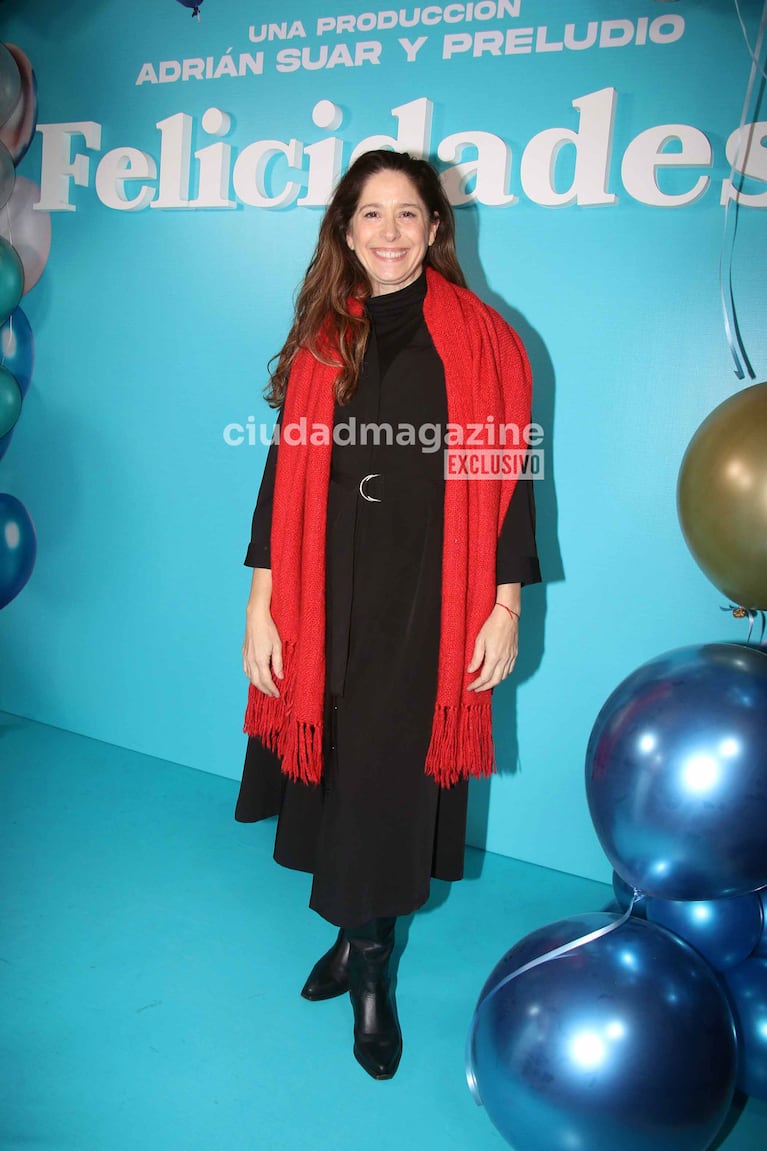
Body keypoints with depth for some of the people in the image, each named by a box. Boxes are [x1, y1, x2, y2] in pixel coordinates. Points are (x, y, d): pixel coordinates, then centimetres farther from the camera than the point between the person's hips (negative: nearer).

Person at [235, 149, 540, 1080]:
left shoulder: (478, 339, 0)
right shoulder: (321, 340, 8)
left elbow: (506, 478, -1)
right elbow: (284, 473, 5)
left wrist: (506, 605, -5)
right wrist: (262, 603, 0)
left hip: (428, 601, -2)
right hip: (329, 598, 3)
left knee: (389, 775, 3)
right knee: (336, 769, 11)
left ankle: (370, 965, 24)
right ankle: (359, 934, 34)